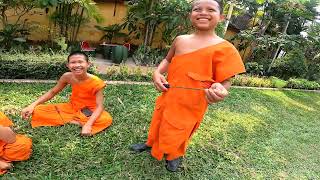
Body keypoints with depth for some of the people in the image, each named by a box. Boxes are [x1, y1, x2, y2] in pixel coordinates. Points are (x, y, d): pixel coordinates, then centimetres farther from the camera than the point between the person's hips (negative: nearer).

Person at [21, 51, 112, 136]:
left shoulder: (96, 82, -24)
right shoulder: (67, 77, -12)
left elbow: (99, 106, -26)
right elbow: (52, 92, 2)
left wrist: (88, 125, -40)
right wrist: (32, 105, -9)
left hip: (89, 111, -4)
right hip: (71, 107, 5)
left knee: (107, 119, -36)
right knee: (37, 111, -11)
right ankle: (76, 122, -16)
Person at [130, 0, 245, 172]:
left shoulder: (224, 48, -17)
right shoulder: (180, 40, -2)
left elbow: (225, 81, -15)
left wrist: (218, 90, -38)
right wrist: (157, 72, -5)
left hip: (192, 104, -4)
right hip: (168, 96, 5)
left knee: (180, 130, 18)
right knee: (159, 121, 25)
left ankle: (174, 155, 50)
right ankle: (152, 143, 56)